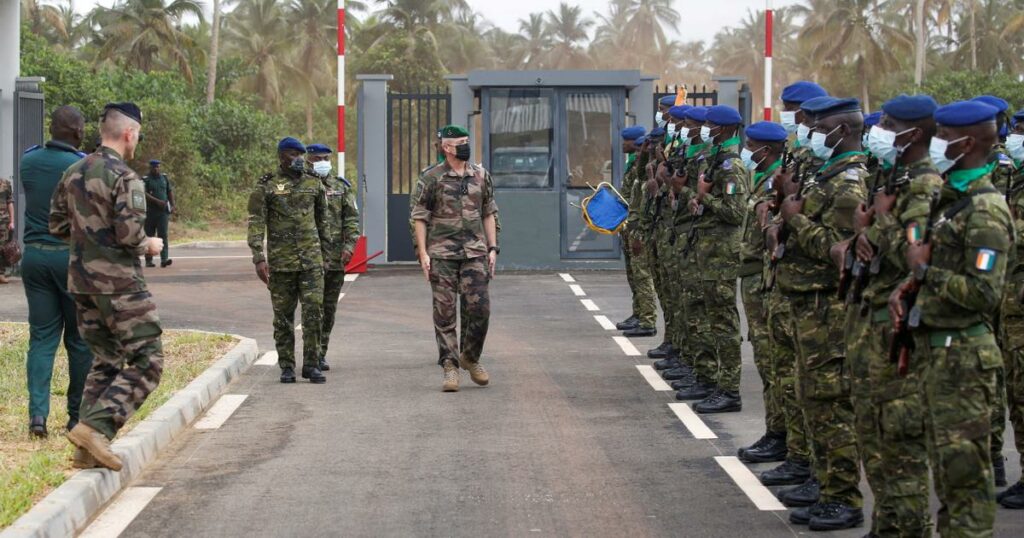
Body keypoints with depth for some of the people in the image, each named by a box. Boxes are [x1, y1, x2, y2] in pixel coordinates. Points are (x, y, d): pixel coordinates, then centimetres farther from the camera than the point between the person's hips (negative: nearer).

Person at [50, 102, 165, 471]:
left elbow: (58, 226, 14)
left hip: (81, 280, 8)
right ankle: (96, 426, -16)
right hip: (119, 282, -8)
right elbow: (130, 235, -20)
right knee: (146, 362, -2)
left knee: (105, 361, 16)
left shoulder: (73, 173, 9)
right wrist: (151, 246, -1)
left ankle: (89, 449, 12)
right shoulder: (125, 178, -15)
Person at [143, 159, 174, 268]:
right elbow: (144, 194, -13)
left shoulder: (165, 178, 12)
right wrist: (157, 201, -23)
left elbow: (170, 191, 17)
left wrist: (173, 204, 4)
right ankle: (148, 260, 12)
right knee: (149, 235, 4)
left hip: (163, 211, 2)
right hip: (150, 211, -2)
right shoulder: (146, 180, -1)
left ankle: (164, 259, -17)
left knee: (163, 234, -10)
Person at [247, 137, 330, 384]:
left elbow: (323, 220, 19)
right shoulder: (265, 186, -1)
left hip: (311, 259, 2)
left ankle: (311, 364, 3)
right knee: (283, 315, 5)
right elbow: (256, 223, -5)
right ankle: (287, 367, 14)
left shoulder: (314, 184, 10)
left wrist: (326, 250, 17)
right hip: (281, 260, -2)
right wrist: (259, 258, -13)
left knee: (314, 310, -6)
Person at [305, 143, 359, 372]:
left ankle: (321, 352, 18)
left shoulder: (341, 187, 12)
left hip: (336, 258, 4)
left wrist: (349, 246, -4)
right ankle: (315, 354, -11)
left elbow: (352, 218, 9)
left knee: (329, 308, 9)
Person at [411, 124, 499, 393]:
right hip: (442, 252, -3)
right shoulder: (432, 178, -2)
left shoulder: (481, 176, 9)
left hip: (474, 251, 3)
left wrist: (492, 248, 8)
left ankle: (470, 358, 16)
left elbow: (489, 214, 15)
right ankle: (450, 367, 4)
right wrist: (423, 253, -8)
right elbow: (419, 217, -1)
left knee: (479, 307, -4)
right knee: (445, 311, -2)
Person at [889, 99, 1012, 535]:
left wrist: (924, 270, -15)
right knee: (944, 461, 16)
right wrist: (906, 289, 2)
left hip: (963, 355, -10)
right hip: (937, 348, 10)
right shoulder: (950, 198, 13)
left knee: (964, 465, -5)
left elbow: (984, 294, -24)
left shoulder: (985, 210, -17)